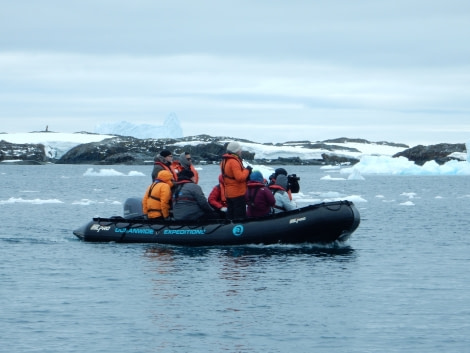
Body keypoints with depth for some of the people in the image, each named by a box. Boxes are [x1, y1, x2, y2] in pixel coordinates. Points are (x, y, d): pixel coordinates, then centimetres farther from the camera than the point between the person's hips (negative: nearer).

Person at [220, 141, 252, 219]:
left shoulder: (224, 161, 12)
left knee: (230, 216, 13)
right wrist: (247, 170, -10)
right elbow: (240, 177, -26)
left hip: (228, 193, 9)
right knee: (240, 216, -6)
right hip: (238, 193, -9)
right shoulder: (234, 162, -19)